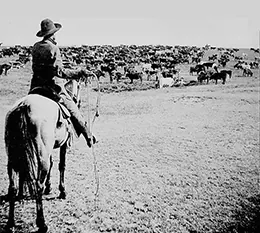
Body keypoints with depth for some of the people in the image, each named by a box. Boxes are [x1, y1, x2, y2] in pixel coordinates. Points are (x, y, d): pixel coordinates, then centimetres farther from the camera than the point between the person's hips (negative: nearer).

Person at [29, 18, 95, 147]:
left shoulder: (35, 47, 7)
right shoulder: (53, 48, -14)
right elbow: (60, 71, -19)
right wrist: (78, 73, -15)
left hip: (36, 85, 6)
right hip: (54, 86, -6)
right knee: (74, 110, 5)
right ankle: (89, 137, 14)